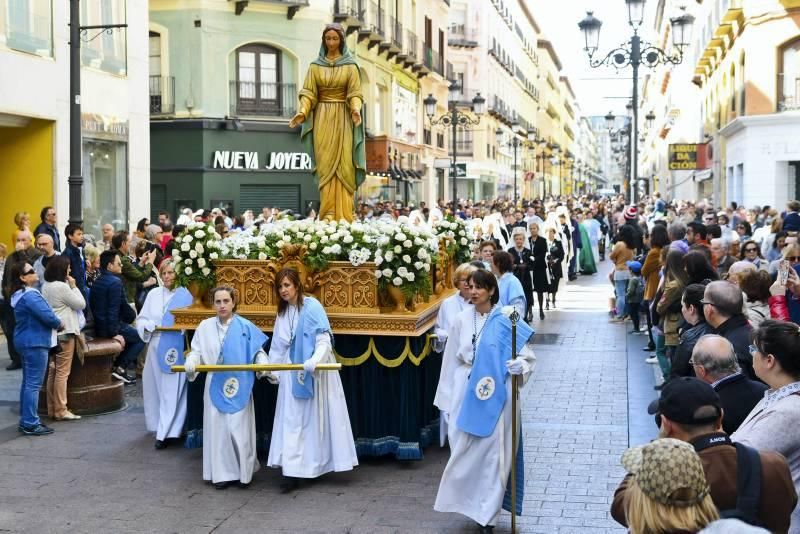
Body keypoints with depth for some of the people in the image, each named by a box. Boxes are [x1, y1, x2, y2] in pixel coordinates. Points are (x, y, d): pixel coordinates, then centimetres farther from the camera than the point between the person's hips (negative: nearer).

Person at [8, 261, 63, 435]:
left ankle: (26, 421, 21)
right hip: (35, 342, -11)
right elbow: (47, 315, -25)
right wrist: (59, 324, -5)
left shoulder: (20, 294, 12)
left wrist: (54, 323, 3)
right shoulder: (30, 295, -20)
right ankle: (30, 424, -4)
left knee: (28, 382, 15)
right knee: (33, 384, -7)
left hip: (26, 341, 11)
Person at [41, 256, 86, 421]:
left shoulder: (46, 286, 10)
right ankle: (60, 411, -2)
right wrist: (74, 286, -2)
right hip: (64, 332, -9)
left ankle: (52, 408, 17)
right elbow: (81, 304, -9)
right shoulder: (62, 287, -17)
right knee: (62, 372, -5)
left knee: (52, 372, 12)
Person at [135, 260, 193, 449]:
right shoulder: (153, 294, 8)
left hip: (176, 350, -4)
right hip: (156, 347, 4)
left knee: (171, 391, -5)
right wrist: (151, 326, -10)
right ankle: (159, 425, 28)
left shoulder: (185, 295, -3)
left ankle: (165, 432, -3)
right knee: (155, 388, 12)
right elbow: (141, 320, 9)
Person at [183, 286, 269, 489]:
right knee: (218, 428, 6)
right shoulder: (205, 327, 5)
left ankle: (243, 471, 14)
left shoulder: (246, 327, -2)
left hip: (239, 388, -2)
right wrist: (191, 363, -16)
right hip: (215, 387, 2)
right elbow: (197, 351, 4)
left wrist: (263, 364, -19)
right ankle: (222, 473, 15)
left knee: (239, 429, 0)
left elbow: (258, 351, 0)